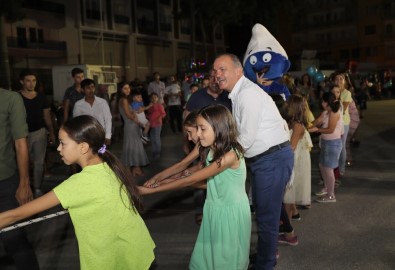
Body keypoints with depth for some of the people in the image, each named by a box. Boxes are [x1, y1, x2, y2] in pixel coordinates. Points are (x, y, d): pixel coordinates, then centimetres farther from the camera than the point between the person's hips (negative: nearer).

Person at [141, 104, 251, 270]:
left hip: (231, 213, -7)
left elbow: (191, 180, -27)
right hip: (215, 210, 7)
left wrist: (151, 190, -24)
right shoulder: (209, 150, 0)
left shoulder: (230, 155, -27)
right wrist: (159, 179, -10)